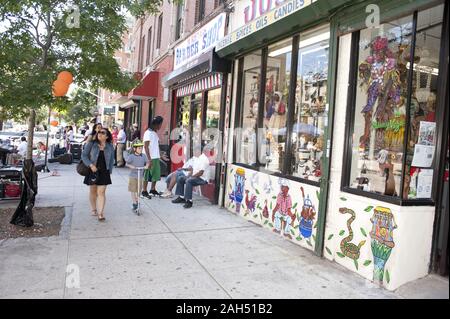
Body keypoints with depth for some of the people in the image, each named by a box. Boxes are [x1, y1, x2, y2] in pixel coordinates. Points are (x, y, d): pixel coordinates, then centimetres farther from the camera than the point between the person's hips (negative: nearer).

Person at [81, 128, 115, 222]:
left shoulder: (110, 147, 4)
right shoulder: (91, 144, -2)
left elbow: (111, 160, 12)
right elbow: (84, 155, -3)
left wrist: (109, 171, 9)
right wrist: (91, 165, -16)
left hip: (104, 172, 0)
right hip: (92, 171, 0)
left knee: (101, 192, -6)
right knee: (93, 191, 12)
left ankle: (101, 213, -7)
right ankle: (94, 209, 31)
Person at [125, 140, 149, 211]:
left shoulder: (143, 156, 0)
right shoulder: (131, 156, -8)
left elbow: (147, 162, 8)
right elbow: (127, 164, -3)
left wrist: (146, 166, -13)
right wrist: (131, 166, -22)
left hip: (140, 176, 3)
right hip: (133, 176, -3)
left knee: (139, 190, 11)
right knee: (133, 190, 0)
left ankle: (137, 201, 30)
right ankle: (134, 203, 8)